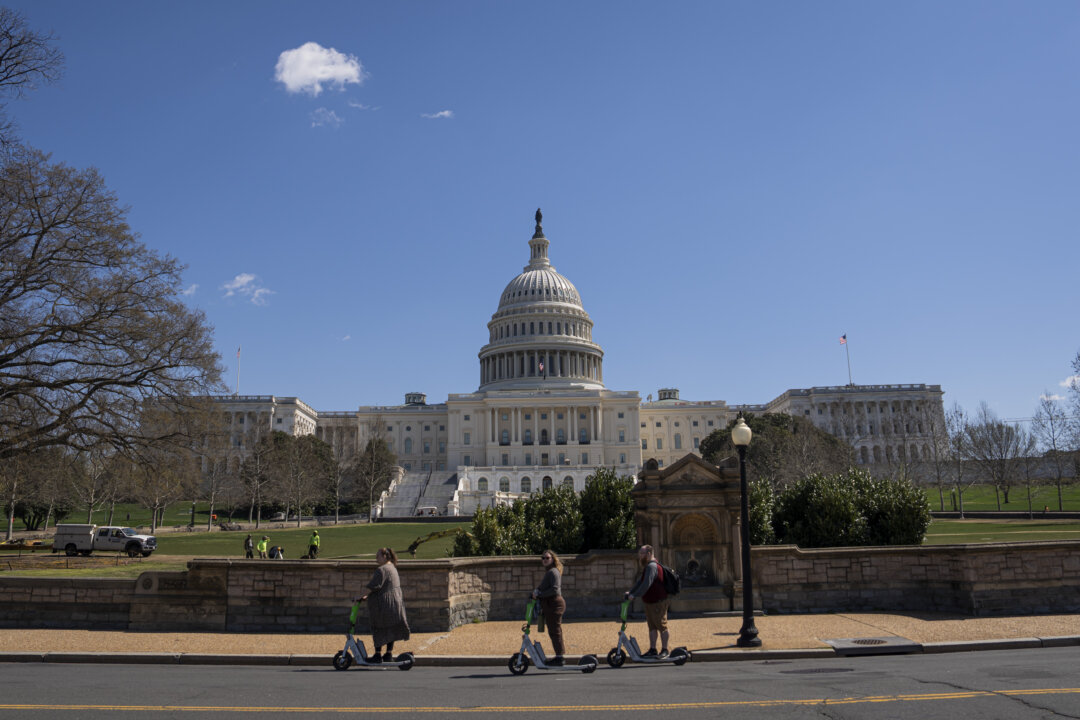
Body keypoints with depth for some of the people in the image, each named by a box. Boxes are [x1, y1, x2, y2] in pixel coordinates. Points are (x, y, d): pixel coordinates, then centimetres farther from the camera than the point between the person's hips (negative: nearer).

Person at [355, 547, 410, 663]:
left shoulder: (381, 570, -15)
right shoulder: (392, 568, 15)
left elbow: (373, 586, -22)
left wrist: (363, 596, -19)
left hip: (383, 604, -9)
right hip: (396, 602, 9)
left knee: (378, 630, 1)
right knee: (391, 629, 12)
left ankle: (377, 655, 5)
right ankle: (389, 654, 16)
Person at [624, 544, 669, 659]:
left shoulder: (652, 566, -18)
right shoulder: (647, 566, 16)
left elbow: (646, 584, -27)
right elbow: (641, 582, 23)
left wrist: (634, 595, -28)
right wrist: (630, 591, 14)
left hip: (658, 602, -10)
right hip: (649, 602, 10)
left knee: (661, 626, -2)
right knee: (652, 627, 12)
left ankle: (664, 650, 5)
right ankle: (652, 649, 17)